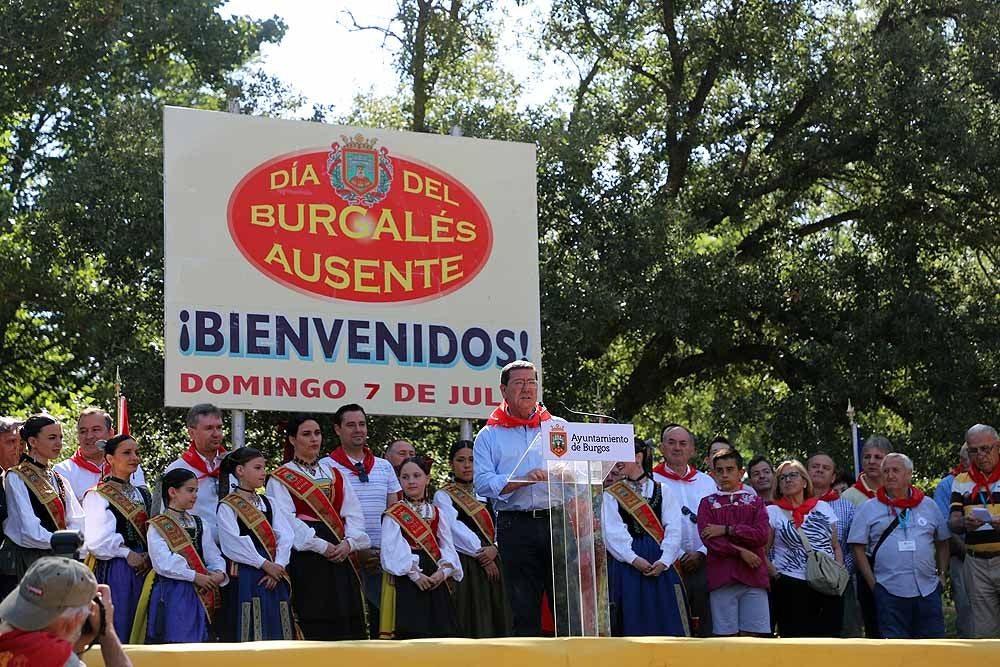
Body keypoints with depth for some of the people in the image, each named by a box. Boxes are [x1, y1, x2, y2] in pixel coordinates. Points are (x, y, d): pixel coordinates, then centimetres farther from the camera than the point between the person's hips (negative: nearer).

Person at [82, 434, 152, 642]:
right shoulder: (97, 496, -6)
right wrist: (127, 553, -12)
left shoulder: (142, 494, 16)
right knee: (117, 628, -5)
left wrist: (149, 555, -4)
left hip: (143, 569, 7)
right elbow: (95, 540, -15)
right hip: (114, 570, -6)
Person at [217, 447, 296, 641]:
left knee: (276, 631, 5)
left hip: (274, 577, 6)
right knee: (251, 632, -8)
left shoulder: (267, 503, 17)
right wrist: (264, 564, -15)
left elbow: (285, 536, 5)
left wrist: (278, 565, -11)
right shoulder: (227, 506, -2)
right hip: (246, 577, -6)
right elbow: (234, 544, -14)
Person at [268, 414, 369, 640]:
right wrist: (321, 546, -17)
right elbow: (286, 520, -10)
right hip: (305, 556, -5)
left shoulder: (334, 473, 18)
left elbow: (354, 512, 10)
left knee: (345, 620, 0)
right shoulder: (281, 478, 3)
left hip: (342, 553, 5)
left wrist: (349, 542, -9)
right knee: (313, 625, -7)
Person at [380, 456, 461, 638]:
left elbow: (447, 547, 7)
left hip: (435, 580, 4)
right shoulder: (393, 514, 2)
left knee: (437, 632, 3)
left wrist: (444, 571, -12)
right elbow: (393, 550, -10)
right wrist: (414, 574, -18)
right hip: (406, 580, -4)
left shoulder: (437, 514, 16)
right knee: (409, 630, -9)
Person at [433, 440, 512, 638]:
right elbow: (456, 529, -10)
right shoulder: (443, 495, 3)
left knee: (495, 618, 0)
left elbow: (497, 527, 9)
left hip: (491, 565, 5)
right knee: (471, 621, -10)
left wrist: (494, 549, -11)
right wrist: (481, 554, -14)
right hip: (464, 566, -5)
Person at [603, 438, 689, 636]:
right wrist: (634, 559, -16)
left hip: (660, 565, 1)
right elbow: (612, 532, -4)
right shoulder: (611, 494, 9)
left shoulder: (662, 491, 11)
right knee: (632, 620, -3)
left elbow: (673, 529, 2)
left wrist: (664, 561, -13)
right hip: (626, 564, -1)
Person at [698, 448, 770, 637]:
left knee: (753, 635, -3)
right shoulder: (707, 503, 12)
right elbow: (708, 538, -4)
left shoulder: (755, 501, 15)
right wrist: (740, 552, -11)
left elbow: (763, 535, -2)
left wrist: (727, 530, -5)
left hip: (753, 578, 1)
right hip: (721, 577, -1)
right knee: (726, 636, -3)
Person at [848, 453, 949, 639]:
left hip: (928, 589, 2)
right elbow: (858, 548, 1)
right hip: (889, 593, -2)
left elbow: (942, 542, 19)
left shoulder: (929, 505, 12)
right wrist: (872, 583, -5)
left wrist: (942, 574, 10)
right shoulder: (868, 509, 4)